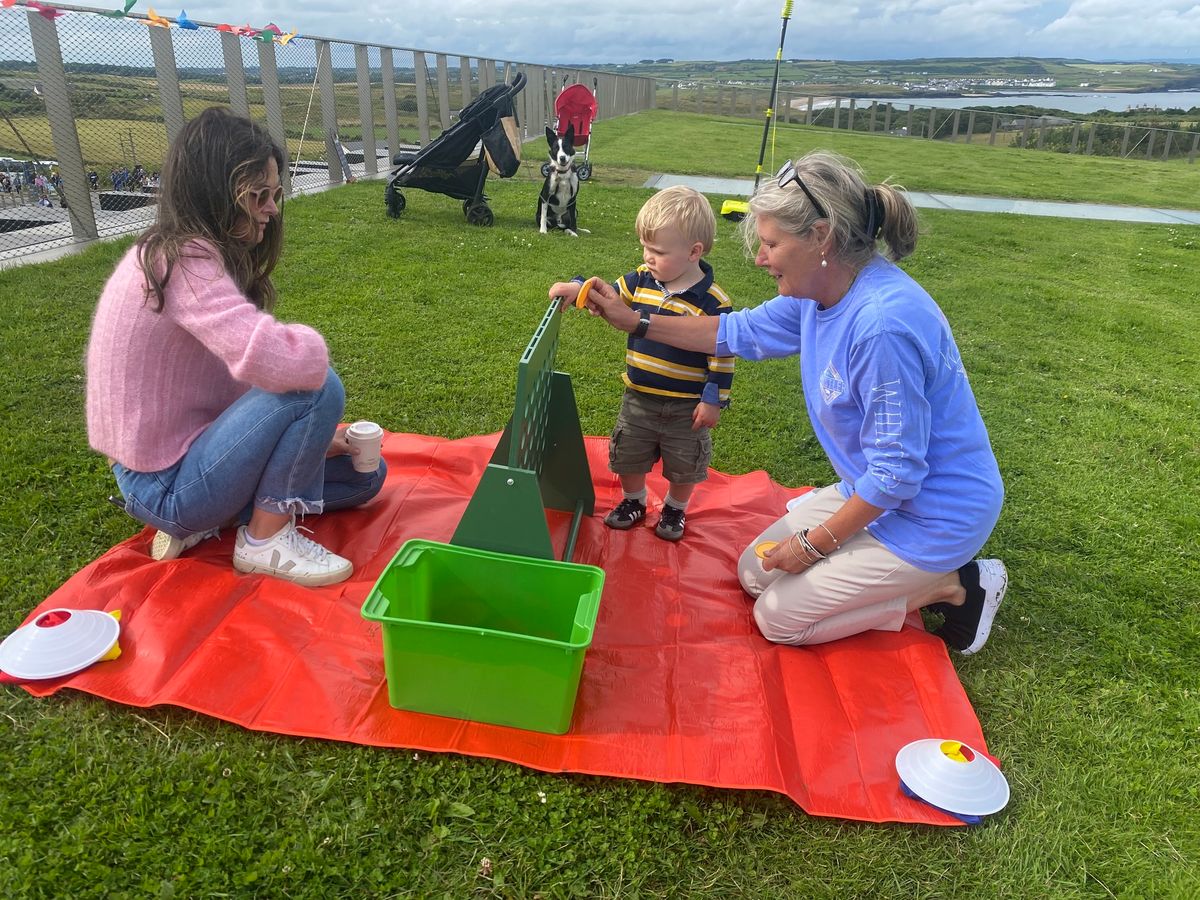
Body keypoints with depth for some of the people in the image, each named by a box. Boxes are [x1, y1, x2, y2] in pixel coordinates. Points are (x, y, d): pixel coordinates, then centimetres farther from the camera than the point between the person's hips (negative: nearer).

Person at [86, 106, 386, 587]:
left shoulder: (179, 253, 7)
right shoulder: (184, 262, -24)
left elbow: (246, 369, 10)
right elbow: (285, 364, -40)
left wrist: (309, 437, -1)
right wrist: (309, 346, -16)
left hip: (185, 446, 10)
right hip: (163, 487, -10)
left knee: (364, 474, 13)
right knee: (319, 387, -26)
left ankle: (200, 521, 10)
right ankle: (265, 539, -8)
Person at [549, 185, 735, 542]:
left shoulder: (713, 302, -19)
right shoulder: (641, 279, -6)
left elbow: (722, 356, -15)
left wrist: (713, 399, -15)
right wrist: (578, 288, -11)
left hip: (686, 405, -4)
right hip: (638, 398, 4)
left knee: (683, 465, 16)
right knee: (628, 455, 19)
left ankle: (675, 508, 41)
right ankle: (633, 500, 44)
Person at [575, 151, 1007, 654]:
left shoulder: (883, 324, -33)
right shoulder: (821, 291, -5)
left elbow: (896, 472, -28)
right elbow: (741, 333, 9)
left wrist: (817, 543, -14)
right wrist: (633, 321, 7)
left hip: (931, 515, -9)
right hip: (875, 489, 9)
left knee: (777, 617, 0)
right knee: (754, 573, 14)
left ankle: (952, 586, 5)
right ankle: (922, 573, 17)